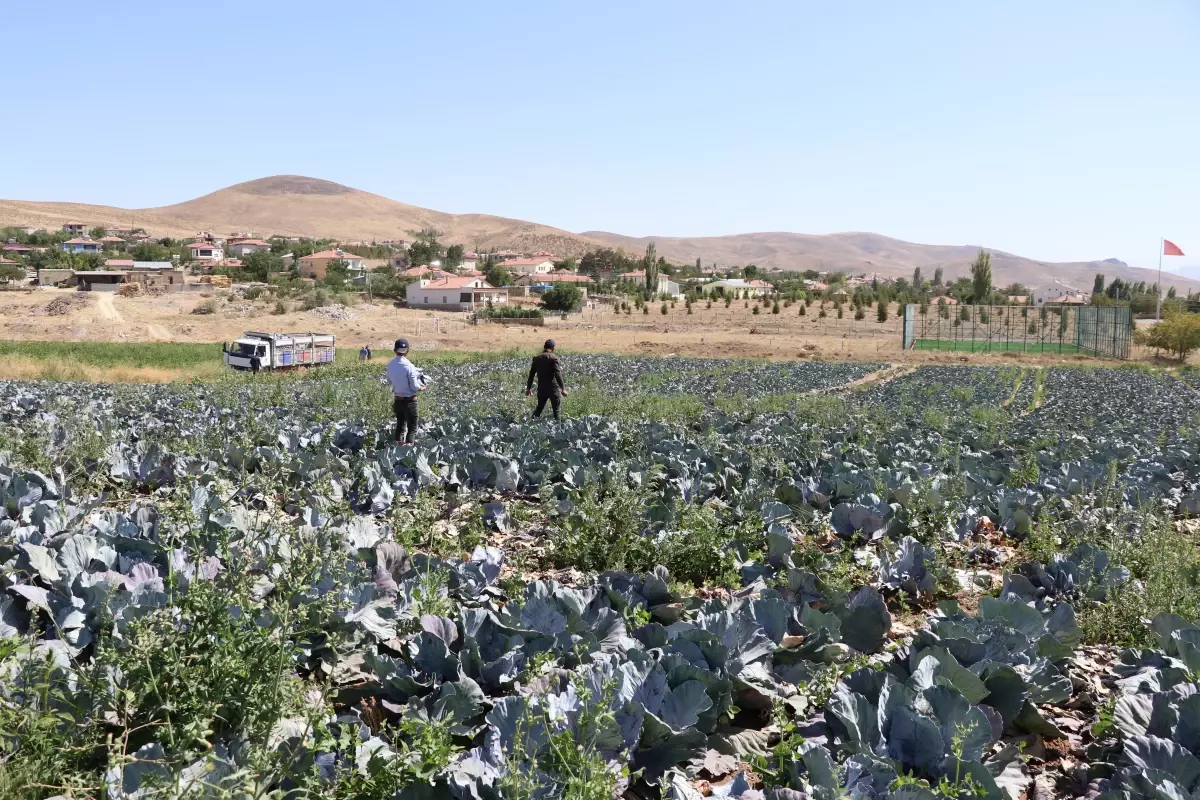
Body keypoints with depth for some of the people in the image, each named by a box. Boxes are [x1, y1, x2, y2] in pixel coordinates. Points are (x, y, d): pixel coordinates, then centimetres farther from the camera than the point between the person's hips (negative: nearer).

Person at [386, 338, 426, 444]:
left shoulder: (390, 365, -3)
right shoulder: (408, 366, -22)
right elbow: (415, 387, -17)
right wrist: (422, 388, 2)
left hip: (397, 400, 6)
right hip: (409, 400, -6)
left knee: (400, 424, 21)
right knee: (412, 427, 4)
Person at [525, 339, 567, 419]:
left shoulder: (537, 358, 7)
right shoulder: (553, 358, -10)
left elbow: (531, 374, 11)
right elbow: (558, 374, -17)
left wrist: (528, 388, 19)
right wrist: (563, 388, -17)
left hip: (541, 388, 5)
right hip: (553, 388, -5)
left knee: (539, 407, 18)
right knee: (556, 409, 4)